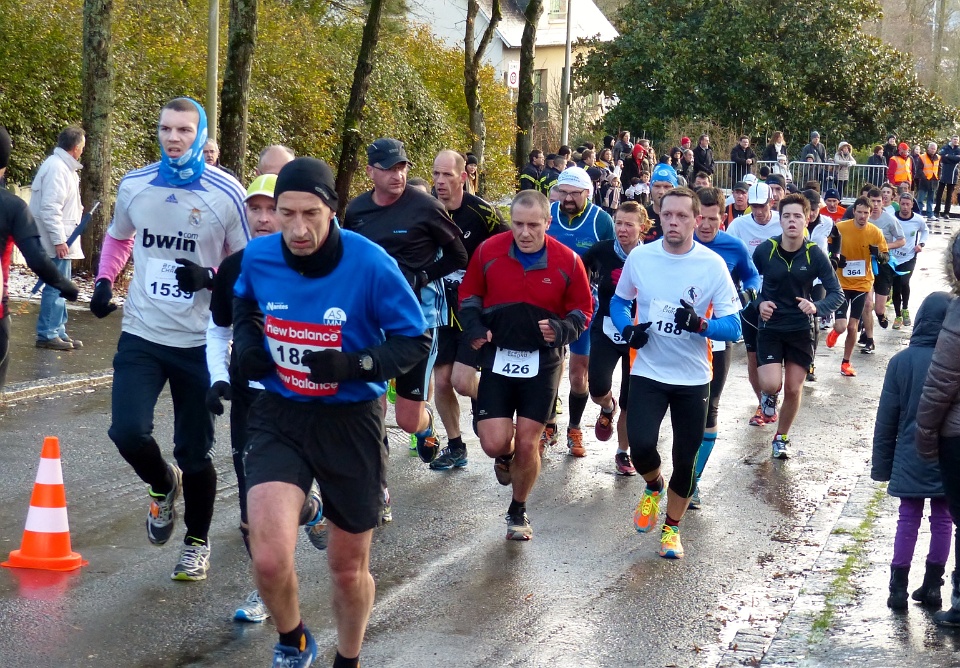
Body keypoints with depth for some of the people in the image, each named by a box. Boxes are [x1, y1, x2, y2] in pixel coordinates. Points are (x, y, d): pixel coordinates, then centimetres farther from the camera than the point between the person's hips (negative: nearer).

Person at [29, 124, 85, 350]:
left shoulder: (64, 166, 13)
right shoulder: (57, 168, -18)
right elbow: (50, 208, -23)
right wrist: (59, 240, -24)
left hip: (62, 239, 10)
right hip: (57, 241, -10)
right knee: (56, 287, -6)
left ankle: (58, 331, 21)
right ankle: (47, 334, -1)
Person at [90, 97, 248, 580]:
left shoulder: (226, 194, -9)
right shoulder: (134, 186, 3)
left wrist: (207, 277, -19)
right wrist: (104, 281, 4)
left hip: (200, 342, -2)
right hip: (142, 336, 2)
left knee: (194, 452, 6)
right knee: (128, 431, -15)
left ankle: (197, 542, 29)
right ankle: (164, 485, 20)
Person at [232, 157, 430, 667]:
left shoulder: (369, 264, -20)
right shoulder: (258, 256, -9)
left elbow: (416, 340, -10)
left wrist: (356, 365, -26)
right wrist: (246, 343, -4)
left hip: (351, 420, -1)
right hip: (279, 415, 1)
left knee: (349, 568, 15)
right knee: (270, 560, -18)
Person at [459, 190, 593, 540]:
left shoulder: (567, 261, -8)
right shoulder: (488, 251, -7)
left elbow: (583, 310, 3)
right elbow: (469, 295, 8)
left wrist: (562, 330, -18)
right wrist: (473, 327, -10)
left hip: (542, 362, 0)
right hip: (497, 356, 0)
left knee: (527, 443, 2)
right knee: (494, 443, -8)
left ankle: (518, 512, 26)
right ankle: (506, 456, 32)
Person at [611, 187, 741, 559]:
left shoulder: (713, 265, -10)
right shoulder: (639, 258, -5)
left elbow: (733, 327, -9)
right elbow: (619, 302, 11)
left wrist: (699, 324, -29)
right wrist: (628, 330, -10)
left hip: (693, 377, 0)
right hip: (648, 372, 0)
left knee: (685, 460, 7)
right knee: (641, 446, -17)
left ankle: (672, 528, 31)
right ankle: (653, 487, 19)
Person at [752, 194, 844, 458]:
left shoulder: (815, 254, -12)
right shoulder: (765, 250, -12)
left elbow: (837, 293, -10)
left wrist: (817, 307, -30)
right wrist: (759, 303, -18)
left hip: (801, 330, 1)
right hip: (770, 327, -1)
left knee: (794, 390, 8)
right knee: (771, 385, -16)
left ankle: (781, 437, 32)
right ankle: (768, 395, 24)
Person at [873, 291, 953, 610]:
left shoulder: (901, 361, -8)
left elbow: (887, 419, -3)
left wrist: (882, 463, 6)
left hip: (911, 460, 0)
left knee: (908, 518, 8)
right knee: (942, 519, 11)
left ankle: (898, 588, 9)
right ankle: (932, 586, 17)